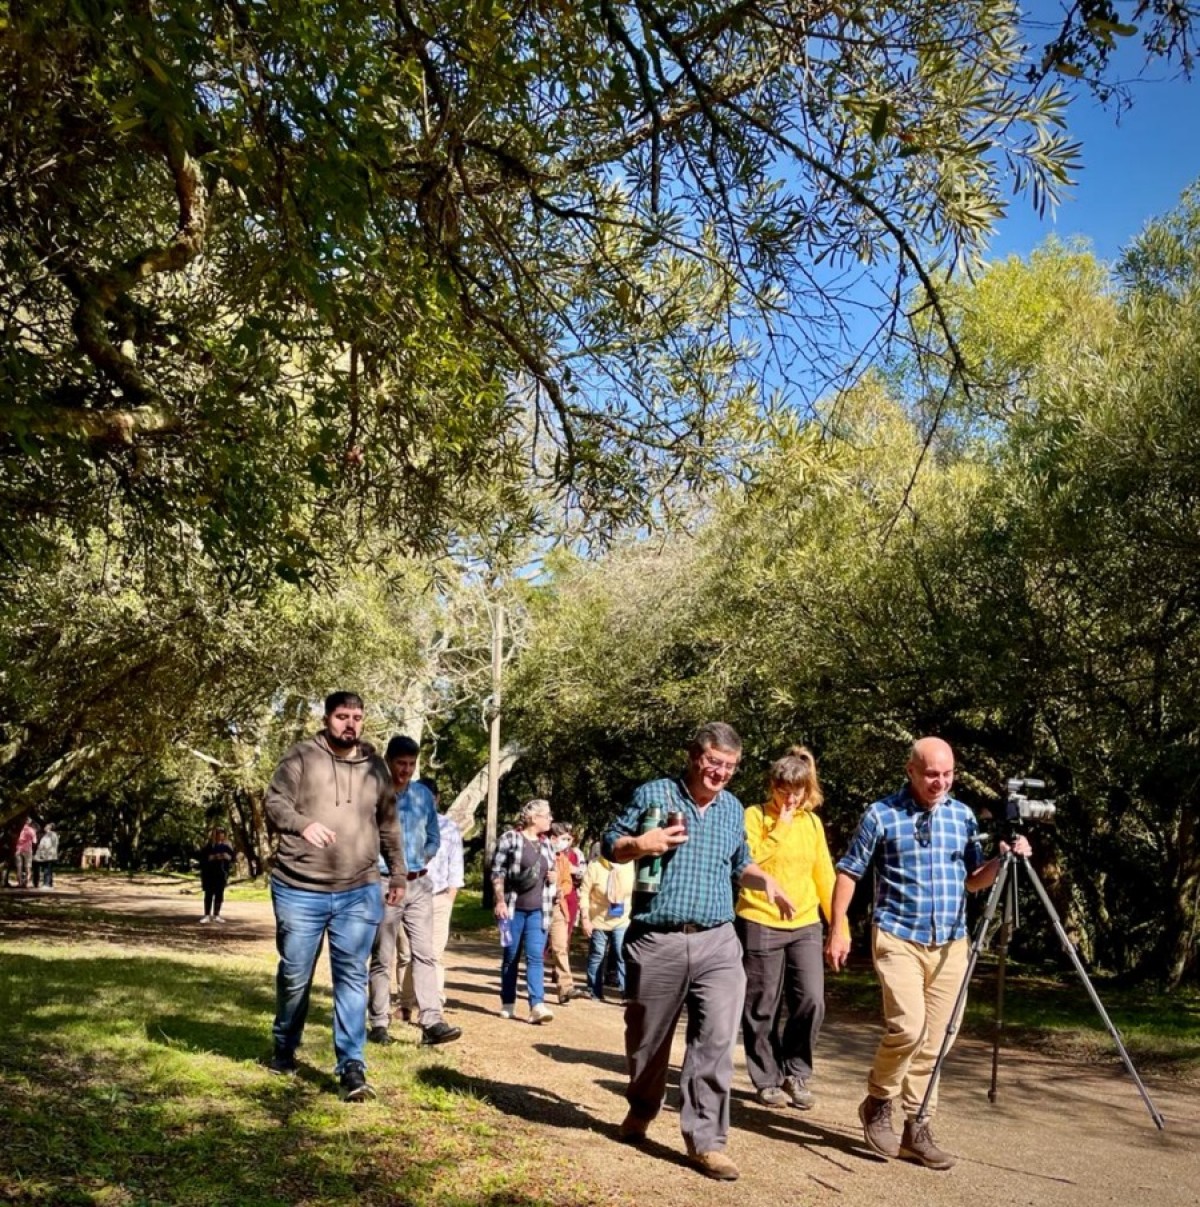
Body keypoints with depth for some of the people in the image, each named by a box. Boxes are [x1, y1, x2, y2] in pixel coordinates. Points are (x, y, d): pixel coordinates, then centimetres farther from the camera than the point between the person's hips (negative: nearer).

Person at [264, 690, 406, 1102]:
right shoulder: (302, 756, -1)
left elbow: (388, 825, 19)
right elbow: (274, 801, -9)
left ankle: (352, 1067, 0)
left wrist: (398, 873, 18)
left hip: (359, 893, 2)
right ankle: (284, 1049, 34)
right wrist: (303, 823, -29)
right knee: (294, 976, 11)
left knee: (352, 977, -2)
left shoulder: (375, 766, 11)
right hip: (300, 890, -2)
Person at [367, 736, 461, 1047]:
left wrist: (420, 863, 7)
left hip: (419, 884, 4)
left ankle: (432, 1022, -2)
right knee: (382, 958, 4)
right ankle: (378, 1024, 11)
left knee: (424, 953, 0)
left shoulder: (424, 795, 7)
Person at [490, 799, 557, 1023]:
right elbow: (497, 872, -6)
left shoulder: (546, 843, 12)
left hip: (538, 910, 4)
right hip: (513, 908, -3)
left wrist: (552, 877, 4)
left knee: (536, 956, -7)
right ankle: (507, 1003, 18)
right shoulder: (510, 838, -4)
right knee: (511, 956, 7)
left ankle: (537, 1005, -14)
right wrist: (500, 901, -12)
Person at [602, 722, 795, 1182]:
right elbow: (610, 845, 1)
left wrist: (765, 880, 5)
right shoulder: (654, 793, -3)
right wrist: (640, 844, -20)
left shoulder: (733, 808, 11)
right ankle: (641, 1110, 40)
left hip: (717, 942, 3)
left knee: (716, 1041, -7)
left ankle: (706, 1139, 3)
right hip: (656, 942, -2)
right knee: (648, 1039, 13)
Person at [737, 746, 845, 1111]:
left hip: (805, 926, 3)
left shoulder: (812, 822, 8)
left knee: (811, 1000, -6)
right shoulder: (756, 816, -4)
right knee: (762, 1009, 4)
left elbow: (825, 875, 11)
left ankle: (796, 1074, 13)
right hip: (760, 924, -3)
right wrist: (779, 828, -17)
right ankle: (768, 1080, 21)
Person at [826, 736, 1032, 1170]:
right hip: (898, 938, -4)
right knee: (908, 1026, -17)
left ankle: (916, 1129, 18)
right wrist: (837, 930, -4)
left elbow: (973, 881, 15)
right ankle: (878, 1102, 8)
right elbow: (848, 872, 0)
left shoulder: (963, 816, 8)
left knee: (933, 1041, 6)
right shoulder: (881, 815, -5)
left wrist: (1002, 861, -4)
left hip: (950, 944, 4)